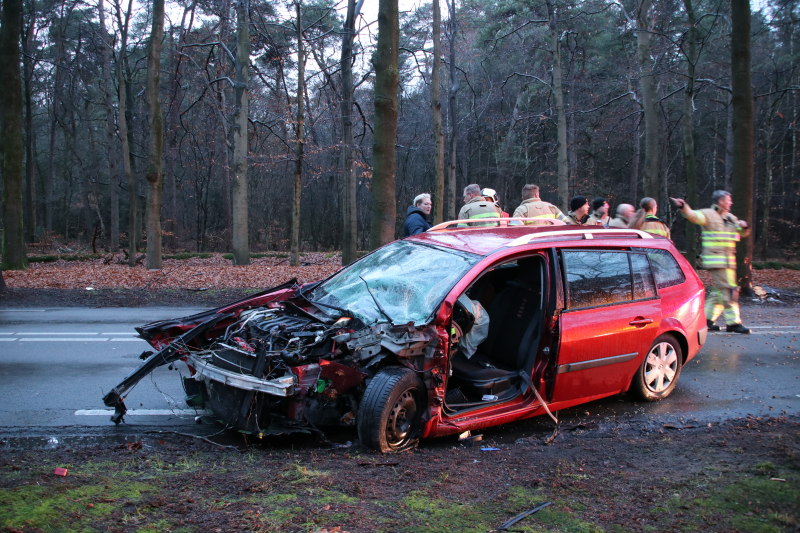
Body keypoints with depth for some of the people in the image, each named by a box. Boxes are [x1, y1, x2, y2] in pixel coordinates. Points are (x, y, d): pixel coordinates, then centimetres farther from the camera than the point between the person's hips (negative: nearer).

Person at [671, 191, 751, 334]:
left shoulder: (731, 218, 20)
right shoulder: (708, 215, -5)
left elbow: (743, 233, 28)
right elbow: (693, 215, -22)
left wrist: (744, 226, 4)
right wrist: (683, 206, -42)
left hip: (728, 261, 9)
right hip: (716, 261, -9)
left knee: (720, 291, 11)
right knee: (728, 291, -11)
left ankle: (707, 319, 18)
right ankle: (733, 322, -7)